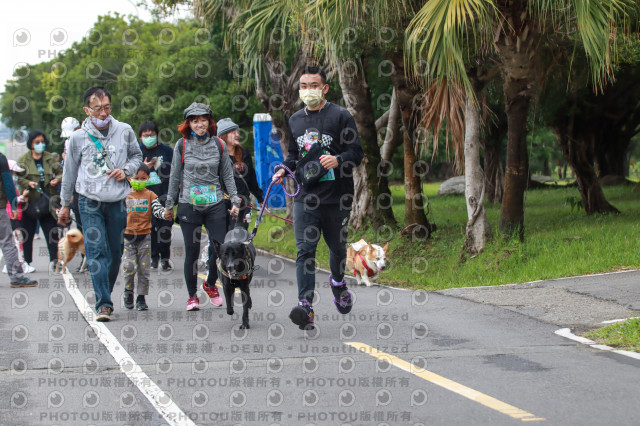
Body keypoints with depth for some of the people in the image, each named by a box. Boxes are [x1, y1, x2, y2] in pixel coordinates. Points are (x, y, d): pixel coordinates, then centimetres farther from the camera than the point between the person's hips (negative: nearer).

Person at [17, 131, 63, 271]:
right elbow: (18, 177, -1)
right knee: (27, 233, 3)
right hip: (30, 201, -2)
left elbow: (60, 173, 13)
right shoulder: (23, 159, 3)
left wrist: (57, 179, -9)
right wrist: (28, 183, -18)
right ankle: (27, 262, 11)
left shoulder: (51, 158, 10)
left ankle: (54, 260, 7)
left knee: (52, 232, 1)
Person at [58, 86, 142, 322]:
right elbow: (70, 172, 10)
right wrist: (65, 205, 16)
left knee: (115, 252, 6)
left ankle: (105, 293, 25)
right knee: (96, 251, -11)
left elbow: (137, 155, 18)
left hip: (117, 201, 2)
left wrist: (126, 170, -4)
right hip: (90, 202, -2)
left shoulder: (124, 131, 2)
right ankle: (104, 304, -13)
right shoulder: (78, 137, 0)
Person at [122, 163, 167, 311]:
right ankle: (128, 291, 14)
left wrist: (164, 213, -26)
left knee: (143, 268, 2)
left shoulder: (150, 195, 5)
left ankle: (141, 298, 11)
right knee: (129, 266, -10)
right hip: (128, 235, -1)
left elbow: (157, 209, -4)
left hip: (144, 236, 1)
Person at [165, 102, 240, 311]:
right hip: (189, 205, -1)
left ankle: (211, 284, 23)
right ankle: (192, 295, 14)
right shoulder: (182, 145, 1)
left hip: (215, 205, 1)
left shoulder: (218, 144, 5)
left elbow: (227, 175, 11)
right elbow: (175, 177, 7)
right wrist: (169, 205, 10)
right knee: (192, 251, 1)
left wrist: (235, 201, 6)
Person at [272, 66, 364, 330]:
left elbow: (356, 152, -5)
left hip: (336, 198, -2)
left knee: (337, 246, 15)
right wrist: (284, 169, 6)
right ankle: (305, 307, -21)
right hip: (305, 197, 2)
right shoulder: (295, 120, 13)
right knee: (305, 249, -12)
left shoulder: (340, 116, -3)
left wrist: (338, 160, -25)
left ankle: (337, 282, 47)